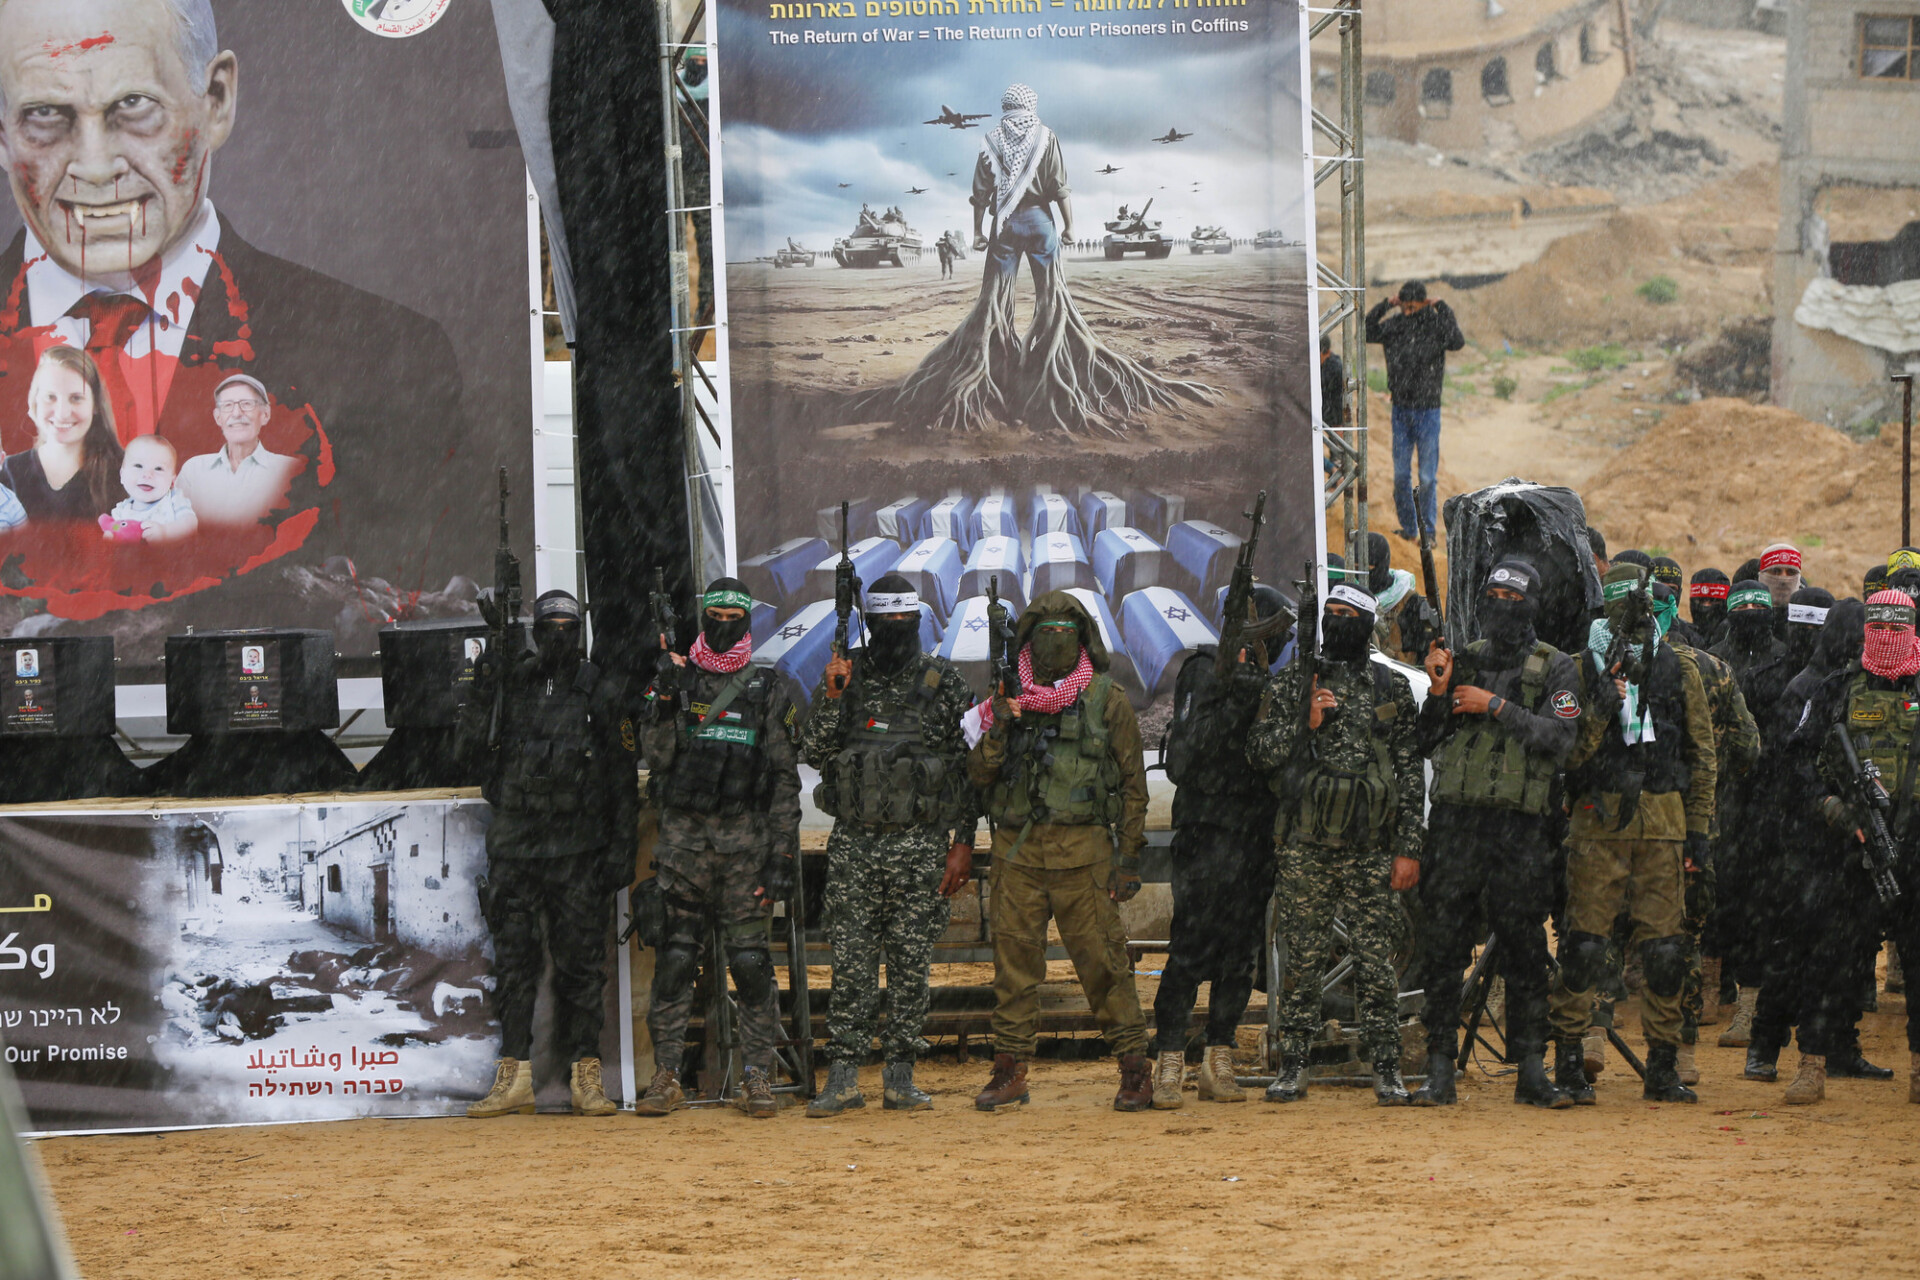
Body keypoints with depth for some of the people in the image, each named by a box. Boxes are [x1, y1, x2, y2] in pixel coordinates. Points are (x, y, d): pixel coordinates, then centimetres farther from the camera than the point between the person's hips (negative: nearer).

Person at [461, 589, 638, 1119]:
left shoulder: (602, 692, 4)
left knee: (581, 960, 0)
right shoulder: (510, 682, 8)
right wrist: (485, 680, -11)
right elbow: (472, 742, -1)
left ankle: (586, 1075, 5)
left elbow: (623, 776, 5)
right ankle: (514, 1076, 6)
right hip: (514, 847, 2)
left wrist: (622, 847, 0)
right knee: (513, 961, 2)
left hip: (578, 850, -2)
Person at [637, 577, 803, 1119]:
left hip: (746, 839, 0)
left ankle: (757, 1076, 2)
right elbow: (656, 755, 1)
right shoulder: (676, 678, 10)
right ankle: (667, 1075, 2)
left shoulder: (768, 692, 7)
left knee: (752, 961, -3)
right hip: (683, 836, 1)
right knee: (674, 957, -2)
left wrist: (782, 853, -2)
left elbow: (785, 779, 5)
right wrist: (666, 704, -14)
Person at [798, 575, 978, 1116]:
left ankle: (900, 1075, 7)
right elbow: (814, 753, 2)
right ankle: (844, 1076, 1)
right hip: (853, 843, 1)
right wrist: (832, 699, -12)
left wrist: (963, 842, -1)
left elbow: (969, 764, 4)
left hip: (921, 845, -1)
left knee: (912, 960, 1)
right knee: (851, 962, -1)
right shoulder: (843, 677, 7)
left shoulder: (945, 683, 3)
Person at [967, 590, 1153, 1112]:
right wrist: (999, 727, -8)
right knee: (1015, 957, 4)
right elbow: (978, 774, 9)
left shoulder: (1106, 700, 4)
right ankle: (1010, 1071, 11)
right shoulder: (1007, 699, 12)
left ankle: (1134, 1068, 2)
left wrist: (1128, 858, -1)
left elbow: (1133, 784, 5)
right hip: (1017, 848, 3)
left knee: (1101, 959, -5)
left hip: (1081, 848, -3)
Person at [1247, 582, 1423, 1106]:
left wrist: (1409, 848, 1)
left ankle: (1386, 1069, 4)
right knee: (1304, 957, 2)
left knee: (1375, 957, -1)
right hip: (1305, 842, 0)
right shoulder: (1289, 683, 8)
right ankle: (1293, 1067, 9)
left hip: (1371, 846, 0)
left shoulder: (1392, 689, 8)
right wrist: (1305, 724, -12)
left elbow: (1410, 773, 7)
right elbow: (1258, 752, 4)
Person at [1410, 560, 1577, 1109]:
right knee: (1444, 945, -1)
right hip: (1455, 820, 2)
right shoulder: (1462, 661, 13)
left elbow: (1559, 738, -9)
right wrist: (1438, 694, -3)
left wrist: (1497, 708, -13)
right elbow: (1427, 744, 13)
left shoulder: (1554, 668, 5)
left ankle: (1531, 1071, 6)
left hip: (1519, 828, -2)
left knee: (1525, 949, 1)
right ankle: (1440, 1071, 2)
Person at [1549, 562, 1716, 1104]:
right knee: (1584, 942, -5)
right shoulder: (1585, 666, 4)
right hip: (1598, 817, -2)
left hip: (1662, 820, 2)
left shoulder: (1679, 670, 9)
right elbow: (1568, 750, -1)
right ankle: (1569, 1064, 1)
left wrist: (1698, 826, 9)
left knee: (1665, 947, 1)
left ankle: (1662, 1068, 9)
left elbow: (1702, 754, 14)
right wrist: (1600, 707, -17)